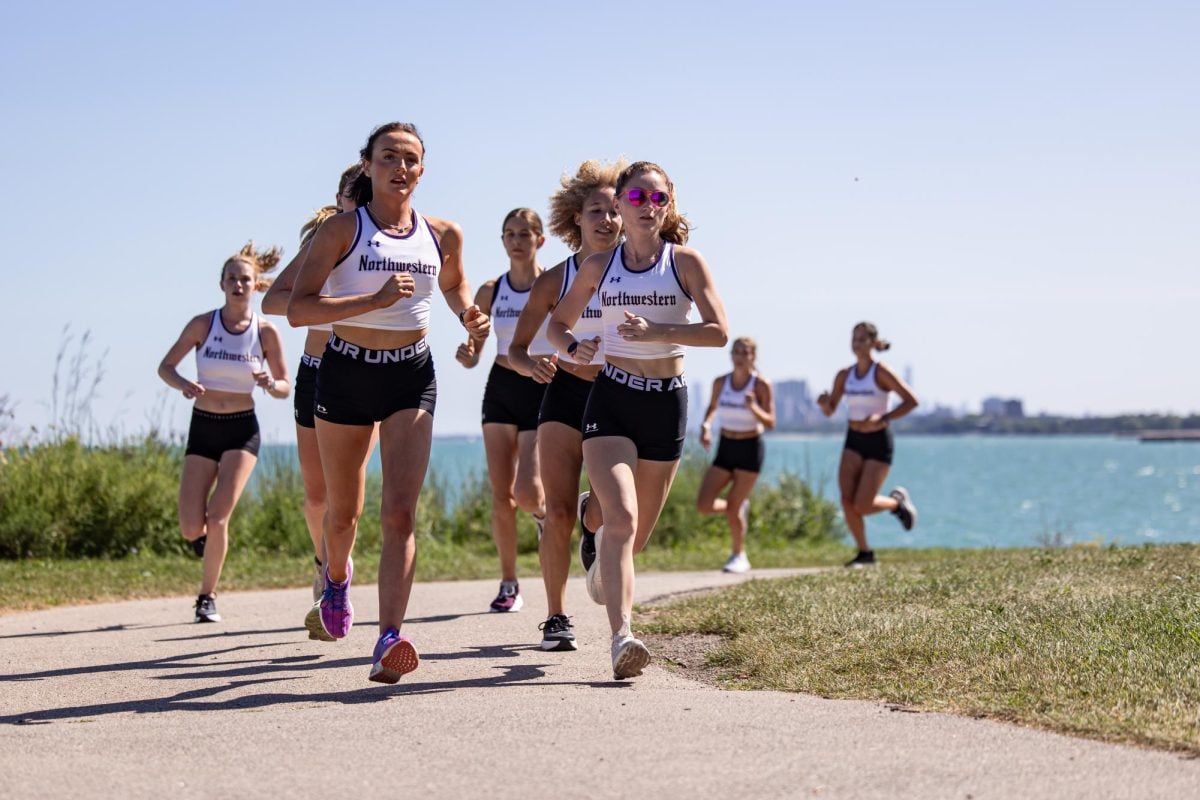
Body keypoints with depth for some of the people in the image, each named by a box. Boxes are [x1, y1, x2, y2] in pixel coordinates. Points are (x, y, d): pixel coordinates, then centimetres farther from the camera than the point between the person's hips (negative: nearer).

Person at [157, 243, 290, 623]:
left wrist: (269, 383, -21)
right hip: (202, 429, 1)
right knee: (191, 529, -6)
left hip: (241, 431, -1)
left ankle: (208, 596, 2)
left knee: (218, 516, -15)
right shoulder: (203, 324, -4)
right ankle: (209, 536, 32)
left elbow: (285, 388, 3)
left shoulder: (266, 332, -4)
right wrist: (184, 385, -20)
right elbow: (165, 367, 2)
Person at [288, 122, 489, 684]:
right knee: (342, 511, 13)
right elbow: (298, 308, -16)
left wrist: (469, 316, 4)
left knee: (400, 513, -14)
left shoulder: (443, 235, 4)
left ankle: (389, 641, -22)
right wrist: (375, 300, -25)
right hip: (346, 373, -1)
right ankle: (337, 576, 48)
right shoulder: (342, 229, -7)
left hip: (411, 376, 1)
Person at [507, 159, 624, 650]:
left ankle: (591, 527, 26)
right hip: (565, 394, 0)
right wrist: (532, 364, -19)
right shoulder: (555, 280, -1)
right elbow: (515, 349, 2)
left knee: (607, 510, -14)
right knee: (558, 514, -8)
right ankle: (556, 617, 7)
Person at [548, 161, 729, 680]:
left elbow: (719, 331, -9)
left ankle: (604, 563, 48)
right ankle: (621, 637, -30)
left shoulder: (685, 262, 0)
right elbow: (558, 323, 16)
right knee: (621, 517, -21)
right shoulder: (599, 266, 5)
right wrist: (573, 347, -7)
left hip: (667, 401, 1)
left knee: (637, 532, 11)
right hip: (611, 398, -1)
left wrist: (655, 332, -21)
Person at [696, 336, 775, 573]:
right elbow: (712, 407, 19)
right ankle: (741, 507, 25)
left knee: (732, 507, -7)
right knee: (703, 506, -6)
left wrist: (753, 408, -31)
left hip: (750, 449, -4)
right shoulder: (720, 383, 0)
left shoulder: (761, 385, -12)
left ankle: (739, 556, 15)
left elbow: (770, 424, -13)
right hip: (725, 448, 4)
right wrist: (705, 425, -1)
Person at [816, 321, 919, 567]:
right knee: (847, 500, -10)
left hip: (878, 442, -5)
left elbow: (911, 401, -13)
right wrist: (824, 403, -13)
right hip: (854, 440, 5)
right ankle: (864, 553, 5)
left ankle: (897, 501, 21)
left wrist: (883, 418, -22)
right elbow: (830, 411, 10)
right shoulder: (844, 376, 5)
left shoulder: (881, 372, -10)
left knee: (862, 506, -11)